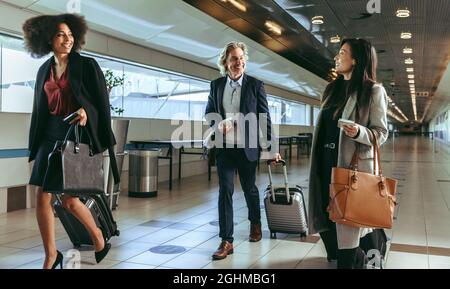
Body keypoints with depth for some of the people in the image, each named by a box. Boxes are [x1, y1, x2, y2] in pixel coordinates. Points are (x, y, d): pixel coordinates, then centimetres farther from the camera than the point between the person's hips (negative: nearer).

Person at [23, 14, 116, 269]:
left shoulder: (87, 65, -1)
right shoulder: (45, 70, 13)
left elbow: (102, 103, -1)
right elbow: (39, 108, 16)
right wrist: (35, 144, 15)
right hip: (50, 135, 5)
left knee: (69, 199, -5)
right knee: (42, 197, 0)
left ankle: (100, 240, 21)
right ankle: (51, 255, 15)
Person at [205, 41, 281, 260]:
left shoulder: (255, 85, -2)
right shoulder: (216, 85, 5)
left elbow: (264, 117, -2)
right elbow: (209, 111, 14)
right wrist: (217, 123, -9)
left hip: (247, 147, -1)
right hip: (224, 147, 1)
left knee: (249, 188, 14)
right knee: (225, 191, -3)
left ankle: (255, 223, 41)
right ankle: (226, 241, 1)